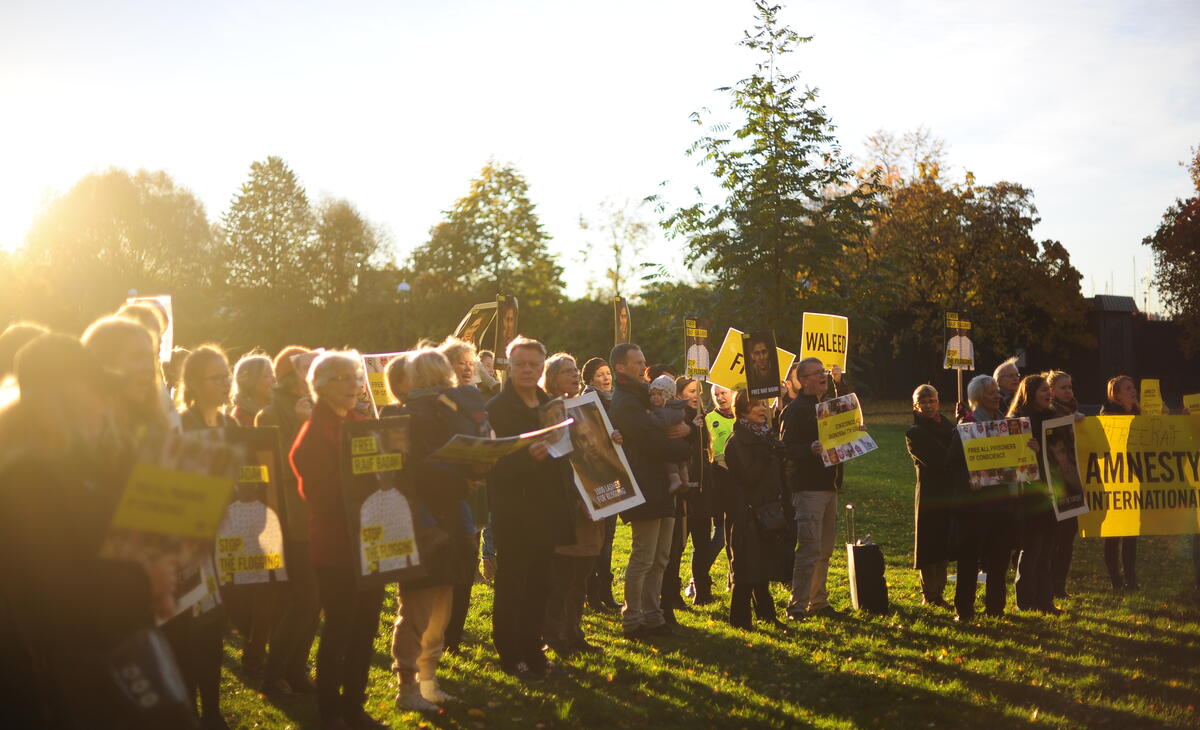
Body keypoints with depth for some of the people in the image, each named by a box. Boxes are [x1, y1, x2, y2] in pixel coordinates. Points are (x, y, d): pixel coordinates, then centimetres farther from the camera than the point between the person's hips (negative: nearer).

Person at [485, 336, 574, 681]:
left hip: (546, 508, 6)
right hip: (514, 512, -6)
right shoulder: (497, 408, -9)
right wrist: (529, 456, -32)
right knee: (511, 585, 2)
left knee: (538, 585, 11)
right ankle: (511, 656, 11)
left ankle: (532, 650, 21)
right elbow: (494, 461, -18)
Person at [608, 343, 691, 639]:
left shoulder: (644, 398, 19)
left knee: (659, 559, 12)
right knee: (643, 559, -5)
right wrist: (684, 447, -3)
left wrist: (687, 428, -6)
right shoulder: (625, 404, -13)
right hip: (645, 491, -10)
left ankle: (652, 616, 20)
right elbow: (655, 443, -21)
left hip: (660, 489, 10)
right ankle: (633, 621, 3)